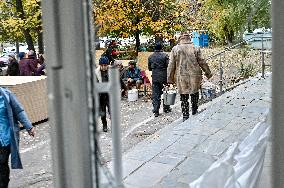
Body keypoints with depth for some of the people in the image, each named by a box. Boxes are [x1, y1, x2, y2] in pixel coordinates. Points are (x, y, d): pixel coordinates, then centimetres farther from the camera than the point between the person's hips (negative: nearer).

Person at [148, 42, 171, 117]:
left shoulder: (150, 57, 5)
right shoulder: (165, 55, -8)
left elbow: (149, 68, 12)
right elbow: (168, 66, -12)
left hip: (154, 77, 3)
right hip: (163, 76, -3)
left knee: (155, 94, 4)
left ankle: (156, 111, 2)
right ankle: (166, 108, 25)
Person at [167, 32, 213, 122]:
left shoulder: (175, 49, 1)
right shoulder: (195, 48, 0)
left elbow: (171, 65, 2)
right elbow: (202, 63, 4)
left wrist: (170, 78, 8)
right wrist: (208, 73, 15)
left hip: (181, 77, 0)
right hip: (194, 76, 0)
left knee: (184, 98, 6)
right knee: (194, 93, 21)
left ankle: (185, 117, 7)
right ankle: (194, 111, 23)